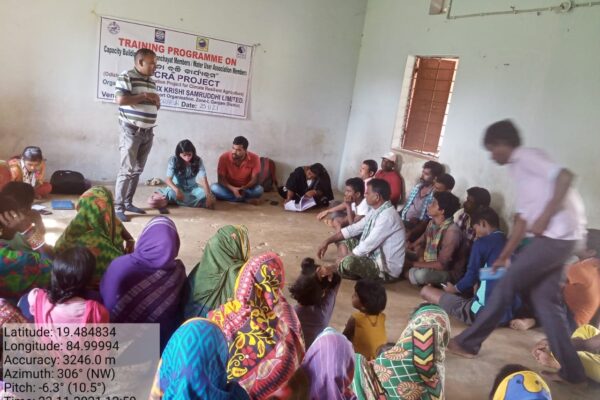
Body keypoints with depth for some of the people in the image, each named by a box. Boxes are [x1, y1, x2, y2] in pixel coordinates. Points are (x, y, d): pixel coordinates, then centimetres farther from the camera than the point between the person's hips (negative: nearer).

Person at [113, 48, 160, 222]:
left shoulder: (151, 81, 16)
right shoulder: (126, 76, -7)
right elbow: (120, 99, -21)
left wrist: (156, 102, 1)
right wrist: (144, 96, -15)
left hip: (148, 133, 7)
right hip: (131, 131, -7)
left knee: (138, 170, 10)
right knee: (127, 170, -8)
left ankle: (128, 203, 20)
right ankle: (118, 207, -2)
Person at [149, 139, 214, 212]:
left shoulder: (198, 161, -15)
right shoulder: (173, 160, -16)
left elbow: (204, 179, -25)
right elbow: (168, 180, -22)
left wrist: (209, 196, -41)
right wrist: (177, 190, -43)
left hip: (192, 189, 2)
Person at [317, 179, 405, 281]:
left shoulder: (387, 216, -25)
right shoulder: (376, 210, 5)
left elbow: (366, 246, -26)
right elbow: (354, 229, 13)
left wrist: (332, 267, -22)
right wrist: (327, 241, 4)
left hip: (386, 269, -10)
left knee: (349, 261, -36)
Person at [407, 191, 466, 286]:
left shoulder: (452, 232, -28)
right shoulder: (432, 222, -3)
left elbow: (441, 265, -29)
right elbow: (421, 241, 13)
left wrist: (413, 264, -24)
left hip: (449, 272, -8)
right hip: (431, 264, 8)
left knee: (421, 274, -36)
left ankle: (407, 273, -7)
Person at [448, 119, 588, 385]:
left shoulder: (527, 156, -6)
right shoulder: (520, 169, 22)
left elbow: (564, 176, -22)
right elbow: (523, 219, 22)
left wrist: (545, 217, -21)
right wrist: (504, 256, 22)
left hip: (557, 234, -9)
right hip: (555, 237, 9)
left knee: (507, 285, -2)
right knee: (544, 299, 10)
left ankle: (468, 342, 9)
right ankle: (571, 370, 16)